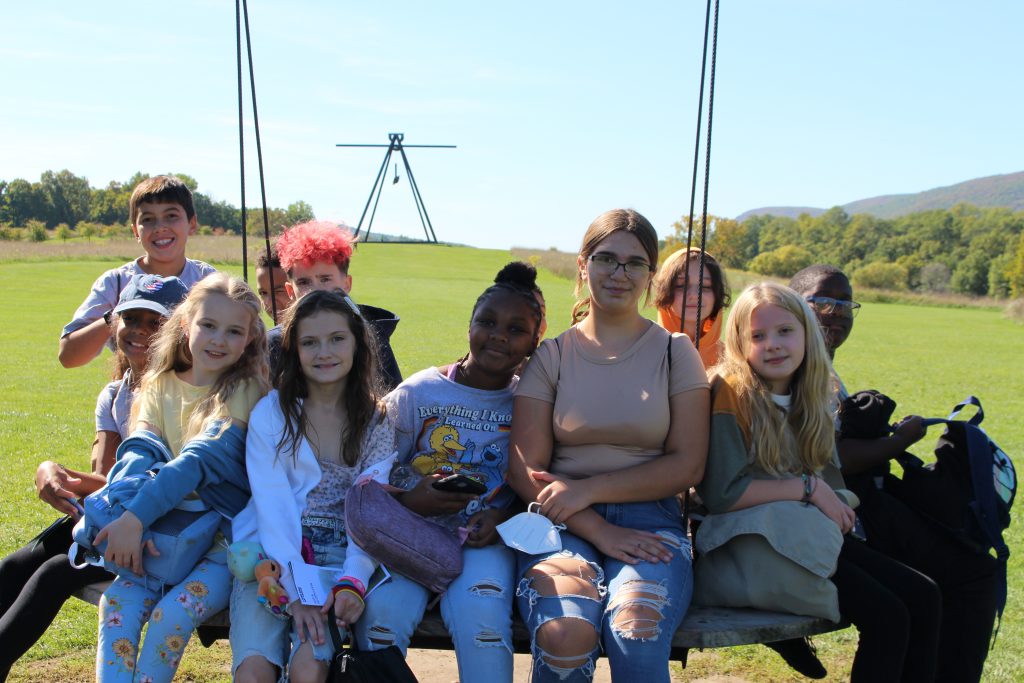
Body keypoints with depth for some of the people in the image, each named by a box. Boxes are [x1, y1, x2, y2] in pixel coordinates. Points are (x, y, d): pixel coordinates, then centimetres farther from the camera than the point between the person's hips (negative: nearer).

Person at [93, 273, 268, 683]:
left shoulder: (245, 390, -9)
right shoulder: (161, 387, 8)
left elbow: (200, 460, -22)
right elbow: (136, 453, -6)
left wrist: (136, 517, -33)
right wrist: (127, 518, -26)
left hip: (226, 542, -5)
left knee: (172, 614, -24)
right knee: (117, 602, -18)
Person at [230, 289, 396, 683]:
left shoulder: (375, 422, 5)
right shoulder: (271, 413, 0)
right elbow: (272, 507, -7)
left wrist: (354, 583, -20)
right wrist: (297, 593, -19)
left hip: (338, 558, 0)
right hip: (273, 559, 0)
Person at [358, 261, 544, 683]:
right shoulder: (417, 393, 3)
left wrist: (504, 518, -12)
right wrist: (408, 500, -15)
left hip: (485, 539, 0)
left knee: (479, 612, -32)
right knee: (384, 609, -29)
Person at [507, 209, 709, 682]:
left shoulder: (674, 353, 10)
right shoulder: (551, 356, 9)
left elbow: (687, 465, 2)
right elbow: (525, 470, 2)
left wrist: (590, 488, -8)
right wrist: (599, 531, -11)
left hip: (649, 519, 0)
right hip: (564, 524, 1)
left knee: (636, 634, -34)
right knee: (564, 637, -32)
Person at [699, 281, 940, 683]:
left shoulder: (809, 396, 11)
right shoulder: (733, 394, -13)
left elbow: (823, 473, 16)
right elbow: (721, 493, -19)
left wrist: (834, 502, -7)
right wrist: (809, 488, -16)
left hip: (807, 532, 8)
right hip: (751, 541, -8)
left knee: (923, 597, -4)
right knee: (886, 617, -18)